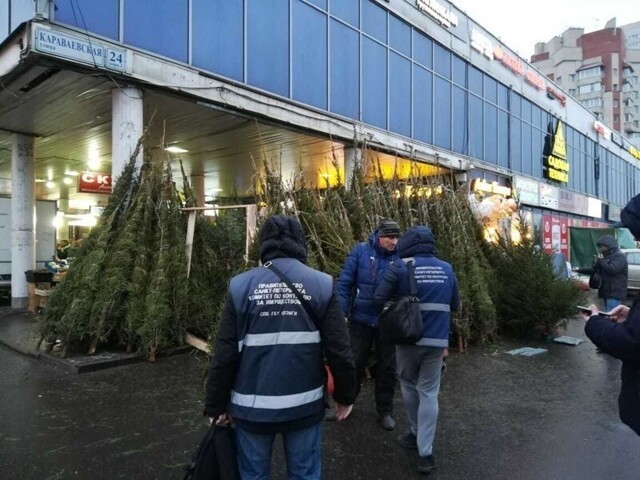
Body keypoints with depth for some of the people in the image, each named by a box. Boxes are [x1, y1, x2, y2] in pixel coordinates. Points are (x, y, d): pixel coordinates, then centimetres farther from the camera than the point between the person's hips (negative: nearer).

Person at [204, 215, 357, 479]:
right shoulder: (322, 284, -8)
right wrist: (345, 396, 8)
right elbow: (339, 351, -7)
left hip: (253, 406, 0)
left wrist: (217, 405, 6)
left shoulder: (241, 286, -9)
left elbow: (224, 356, -7)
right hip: (304, 404, 0)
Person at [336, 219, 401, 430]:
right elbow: (344, 282, -7)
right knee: (354, 363, 13)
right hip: (361, 319, -1)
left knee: (387, 367, 13)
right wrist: (341, 313, -12)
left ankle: (385, 411, 31)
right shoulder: (361, 251, -9)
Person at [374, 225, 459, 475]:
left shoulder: (400, 266, -9)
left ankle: (416, 433, 35)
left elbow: (379, 299, -10)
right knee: (429, 393, 8)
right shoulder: (447, 269, 4)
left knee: (409, 385, 20)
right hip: (437, 340, 2)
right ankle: (425, 452, 8)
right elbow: (455, 305, 13)